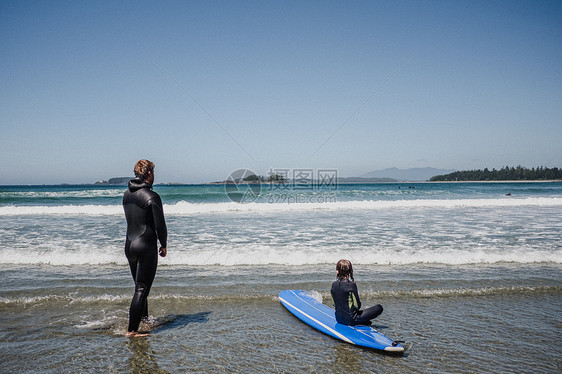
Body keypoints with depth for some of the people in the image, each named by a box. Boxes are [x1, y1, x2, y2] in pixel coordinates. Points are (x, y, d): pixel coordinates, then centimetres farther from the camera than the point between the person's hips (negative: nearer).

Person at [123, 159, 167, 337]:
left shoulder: (127, 194, 7)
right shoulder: (152, 196, -16)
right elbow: (160, 225, -14)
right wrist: (163, 245, 1)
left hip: (129, 246, 8)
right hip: (146, 247, -8)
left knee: (140, 287, 22)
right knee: (141, 289, -2)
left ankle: (144, 319, 37)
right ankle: (132, 330, -1)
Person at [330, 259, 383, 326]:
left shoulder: (334, 285, -2)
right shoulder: (351, 285, -18)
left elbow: (335, 304, 8)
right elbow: (357, 305, -14)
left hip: (339, 319, 6)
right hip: (350, 320, -6)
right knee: (379, 307, 1)